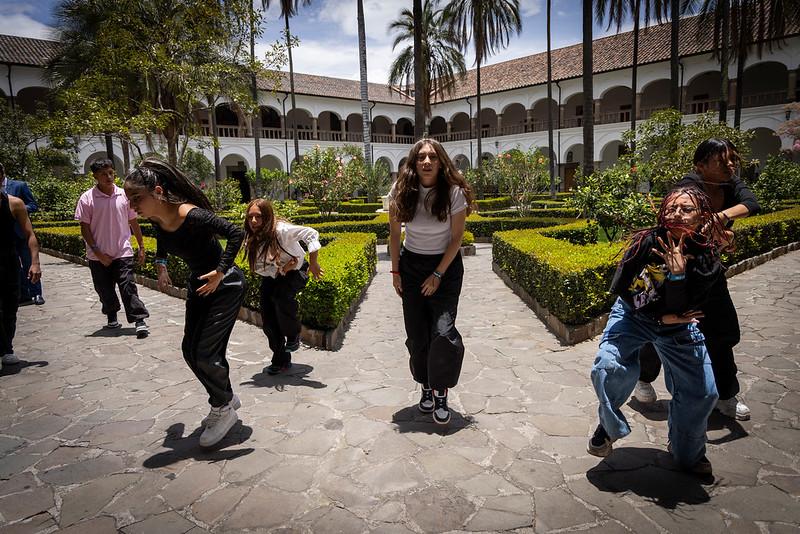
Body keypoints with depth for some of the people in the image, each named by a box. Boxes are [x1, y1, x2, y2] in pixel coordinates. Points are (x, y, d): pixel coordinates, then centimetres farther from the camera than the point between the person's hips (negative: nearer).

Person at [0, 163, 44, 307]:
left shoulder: (20, 185, -1)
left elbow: (34, 206, -3)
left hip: (20, 232, -4)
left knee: (29, 265, 0)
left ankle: (36, 294, 7)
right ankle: (24, 296, 15)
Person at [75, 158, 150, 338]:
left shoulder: (124, 195, 0)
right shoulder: (87, 199, -5)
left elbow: (133, 223, 8)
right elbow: (84, 228, -4)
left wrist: (141, 247, 8)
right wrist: (98, 252, -10)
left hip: (123, 252, 0)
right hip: (98, 256, 1)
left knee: (128, 287, -8)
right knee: (105, 290, 12)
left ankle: (139, 320, -6)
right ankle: (112, 318, 31)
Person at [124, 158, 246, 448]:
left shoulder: (191, 216, -30)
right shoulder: (157, 219, -5)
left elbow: (236, 233, -31)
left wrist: (220, 272, -30)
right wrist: (161, 266, 7)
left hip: (224, 285, -8)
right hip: (198, 284, 9)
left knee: (205, 354, -8)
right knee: (190, 350, 11)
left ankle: (224, 410, 17)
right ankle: (226, 399, 32)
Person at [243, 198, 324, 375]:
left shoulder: (281, 230, -31)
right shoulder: (251, 239, -16)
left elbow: (311, 234, -30)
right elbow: (258, 267, -11)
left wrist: (313, 263, -29)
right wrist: (280, 269, -27)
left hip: (296, 271, -5)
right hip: (272, 275, 5)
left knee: (281, 295, -35)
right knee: (268, 321, -2)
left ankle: (294, 336, -9)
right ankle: (281, 360, 17)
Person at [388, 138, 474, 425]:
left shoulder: (454, 192, -15)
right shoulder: (401, 192, -10)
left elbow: (457, 237, -9)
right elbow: (394, 233, 2)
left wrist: (438, 275, -11)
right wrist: (395, 271, 1)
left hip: (447, 265, -2)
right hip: (411, 264, 2)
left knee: (443, 332, -13)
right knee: (416, 334, 4)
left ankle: (441, 393, 4)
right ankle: (426, 387, 23)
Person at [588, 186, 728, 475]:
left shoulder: (707, 262, -20)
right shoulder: (647, 241, -23)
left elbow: (679, 310, -26)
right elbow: (620, 288, -19)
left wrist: (677, 270, -38)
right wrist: (663, 317, -17)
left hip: (677, 329, 2)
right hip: (632, 316, -2)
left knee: (702, 391, 2)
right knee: (608, 368, -25)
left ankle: (687, 451, 33)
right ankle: (609, 425, 7)